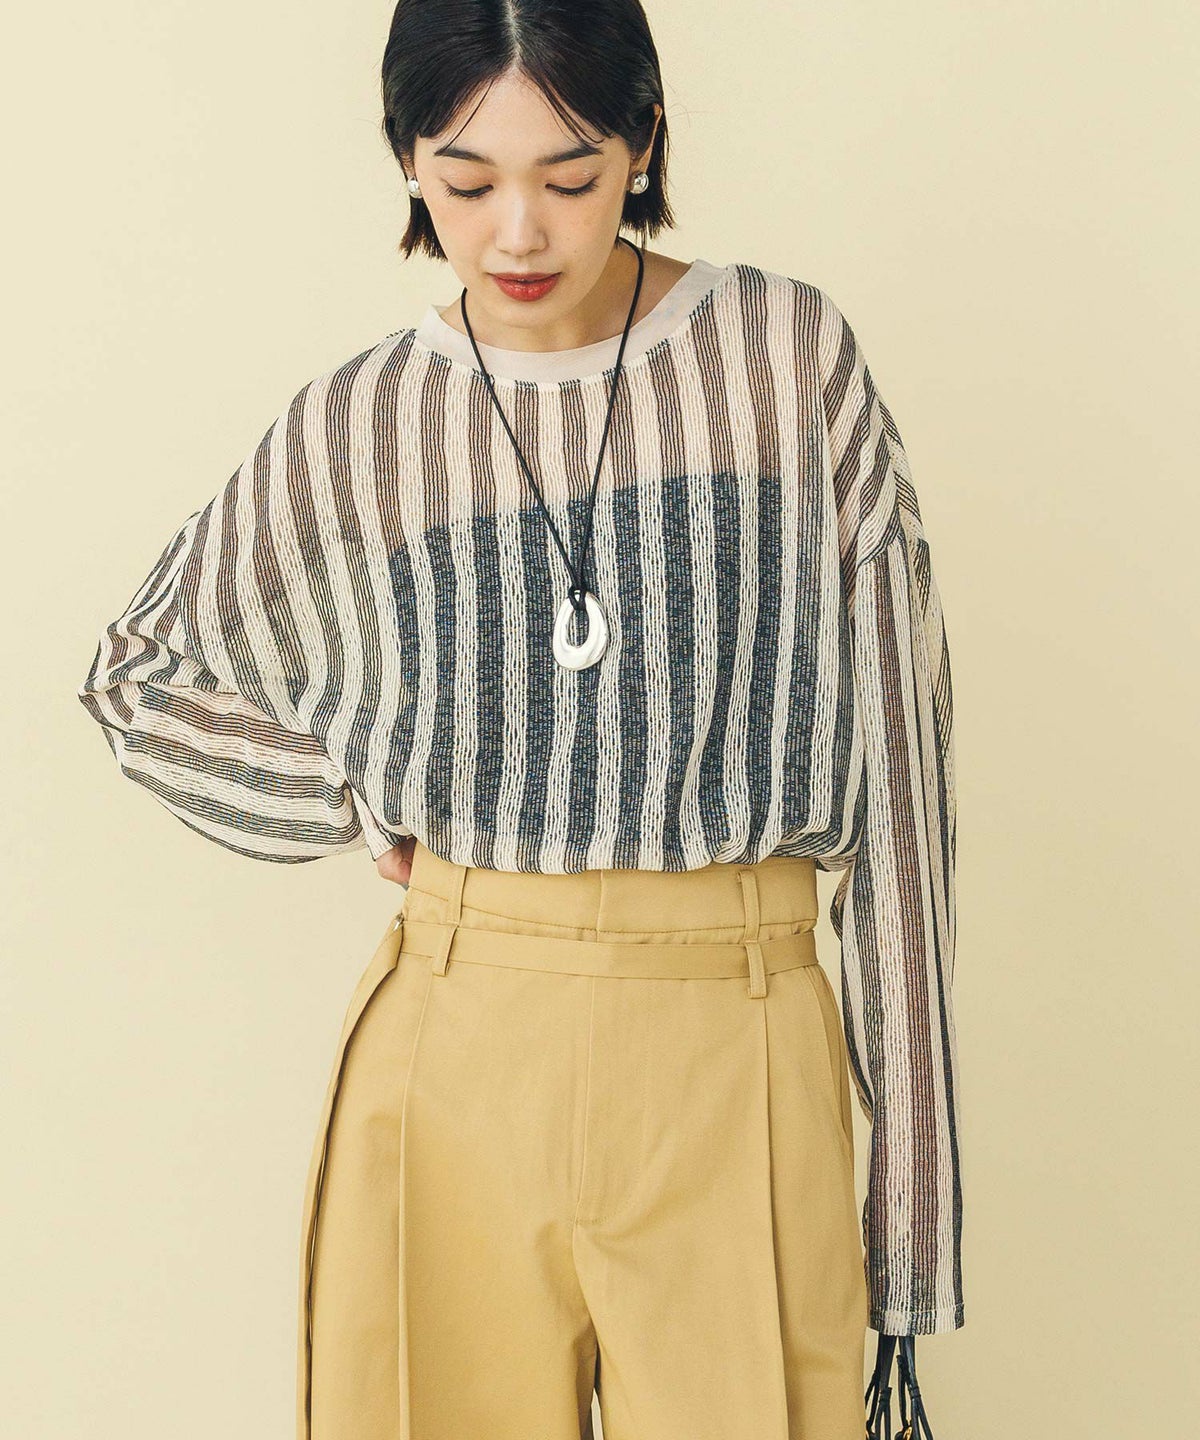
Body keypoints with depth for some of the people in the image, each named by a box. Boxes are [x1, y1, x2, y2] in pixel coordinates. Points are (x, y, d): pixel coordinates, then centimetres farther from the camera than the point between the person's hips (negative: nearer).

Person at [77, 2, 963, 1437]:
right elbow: (137, 676, 17)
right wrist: (364, 800, 3)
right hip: (458, 1042, 1)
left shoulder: (789, 358, -2)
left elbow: (890, 729, -1)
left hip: (736, 1050, -1)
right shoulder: (356, 431, 1)